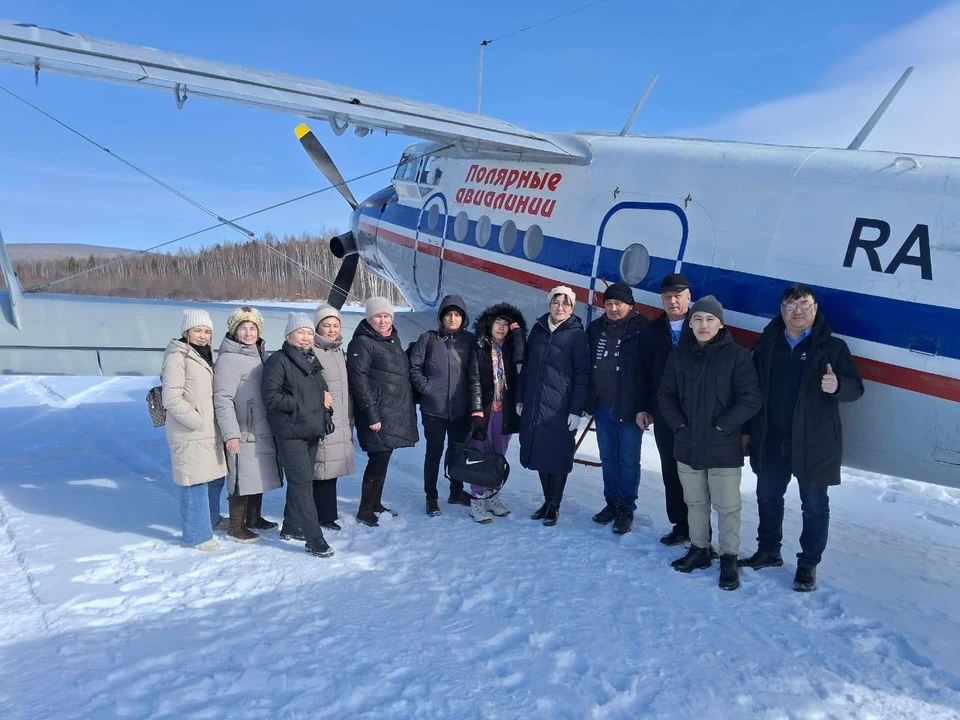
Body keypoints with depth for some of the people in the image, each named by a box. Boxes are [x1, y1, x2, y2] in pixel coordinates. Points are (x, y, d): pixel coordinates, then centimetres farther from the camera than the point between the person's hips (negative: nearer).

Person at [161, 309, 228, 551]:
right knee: (196, 483, -3)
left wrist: (214, 423, 14)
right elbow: (171, 398, -18)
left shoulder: (205, 354, 14)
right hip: (190, 434, -9)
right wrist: (196, 420, -17)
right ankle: (198, 534, 10)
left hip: (210, 431, 9)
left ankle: (211, 519, 39)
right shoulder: (177, 356, -12)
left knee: (215, 477, 19)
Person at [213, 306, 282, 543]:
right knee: (242, 478, 0)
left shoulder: (260, 353, 12)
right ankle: (236, 527, 14)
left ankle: (254, 517, 33)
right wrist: (231, 434, -21)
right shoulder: (228, 359, -14)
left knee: (259, 475, 18)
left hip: (263, 430, 8)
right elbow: (222, 399, -18)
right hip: (243, 433, -8)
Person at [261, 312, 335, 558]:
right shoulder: (279, 360, -8)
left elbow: (321, 390, 26)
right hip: (290, 431, -8)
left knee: (301, 481, 15)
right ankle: (315, 539, -7)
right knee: (302, 482, -9)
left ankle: (291, 528, 29)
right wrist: (301, 404, -19)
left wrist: (324, 399, 4)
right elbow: (271, 397, -15)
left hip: (312, 430, 8)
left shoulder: (312, 360, 16)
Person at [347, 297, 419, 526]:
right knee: (378, 459, -7)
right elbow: (358, 381, -17)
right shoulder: (362, 343, -10)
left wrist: (409, 410, 18)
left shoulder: (393, 340, 15)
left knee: (383, 458, 15)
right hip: (377, 414, -8)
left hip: (396, 413, 8)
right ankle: (365, 511, 4)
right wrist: (371, 415, -21)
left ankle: (375, 503, 28)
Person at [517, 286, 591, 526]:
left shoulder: (577, 335, -4)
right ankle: (547, 500, 24)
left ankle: (554, 505, 15)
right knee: (539, 454, 9)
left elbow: (582, 375, -7)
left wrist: (576, 410, -12)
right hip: (534, 405, 5)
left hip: (560, 408, -4)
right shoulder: (538, 330, 10)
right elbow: (526, 366, 15)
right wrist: (520, 398, 13)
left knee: (557, 456, 1)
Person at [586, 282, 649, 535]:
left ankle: (626, 508, 19)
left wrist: (643, 408, -17)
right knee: (608, 459, 15)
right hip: (603, 407, 5)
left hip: (629, 408, -5)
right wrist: (589, 401, 8)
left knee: (629, 461, 6)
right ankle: (611, 503, 29)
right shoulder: (595, 329, 5)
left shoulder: (641, 329, -10)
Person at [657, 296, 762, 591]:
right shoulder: (679, 355, 4)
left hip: (724, 448, -4)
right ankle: (699, 549, 33)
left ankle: (729, 558, 20)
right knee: (695, 502, 17)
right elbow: (666, 395, 8)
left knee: (727, 506, 5)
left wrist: (722, 426, -14)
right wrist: (679, 424, -4)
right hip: (687, 445, 4)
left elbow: (751, 399, -11)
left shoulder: (737, 355, -8)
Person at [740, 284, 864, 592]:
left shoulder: (832, 347, -4)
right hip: (771, 441, 4)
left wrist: (838, 386, -32)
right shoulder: (767, 344, 5)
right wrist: (748, 430, 7)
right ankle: (768, 551, 36)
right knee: (767, 497, 17)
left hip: (814, 443, -4)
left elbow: (855, 388, -8)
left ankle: (808, 565, 22)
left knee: (814, 506, 7)